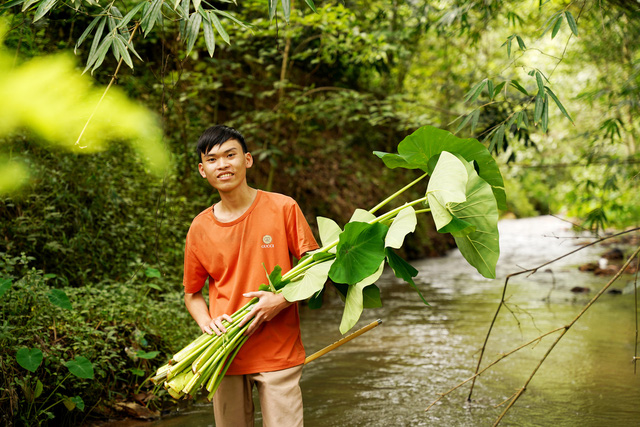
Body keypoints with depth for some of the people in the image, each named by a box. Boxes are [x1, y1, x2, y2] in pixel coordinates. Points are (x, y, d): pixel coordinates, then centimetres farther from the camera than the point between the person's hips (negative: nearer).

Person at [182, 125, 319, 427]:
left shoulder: (283, 208, -4)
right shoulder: (199, 228, 2)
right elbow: (192, 294, 13)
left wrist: (283, 299, -15)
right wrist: (207, 323, -7)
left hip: (278, 353, -2)